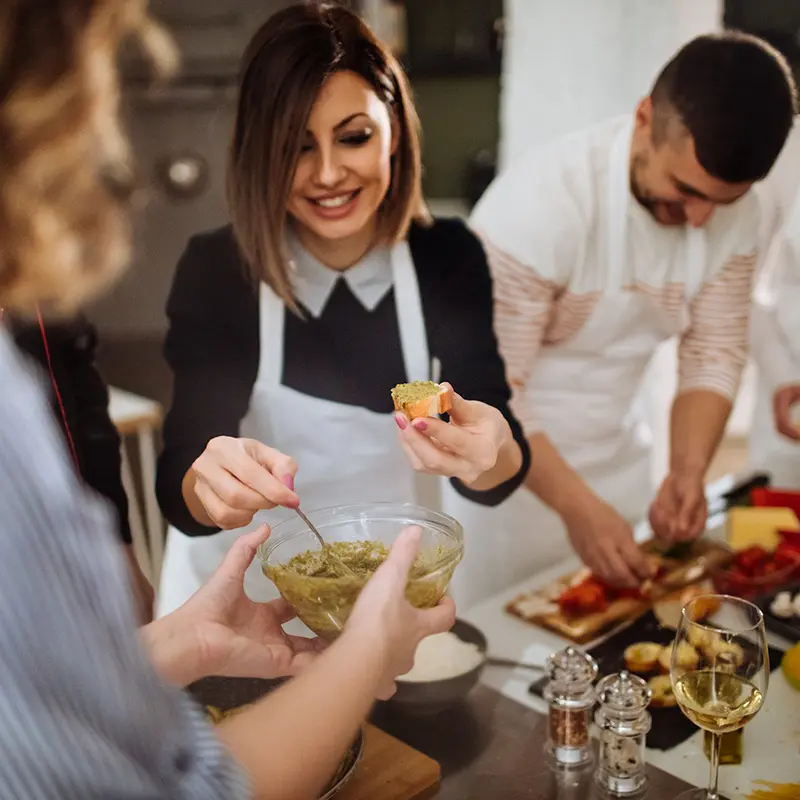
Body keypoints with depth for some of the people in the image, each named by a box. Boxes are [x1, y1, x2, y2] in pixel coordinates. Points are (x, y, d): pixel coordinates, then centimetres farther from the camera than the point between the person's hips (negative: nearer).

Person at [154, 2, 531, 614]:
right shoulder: (215, 269, -15)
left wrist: (491, 453, -36)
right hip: (249, 585, 0)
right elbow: (179, 494, -20)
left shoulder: (449, 258, -10)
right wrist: (210, 485, -42)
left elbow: (496, 479, -13)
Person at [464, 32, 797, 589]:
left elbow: (715, 353, -1)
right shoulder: (540, 201, -27)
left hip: (619, 468, 6)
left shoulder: (735, 216, -9)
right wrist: (575, 504, -29)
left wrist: (688, 471, -16)